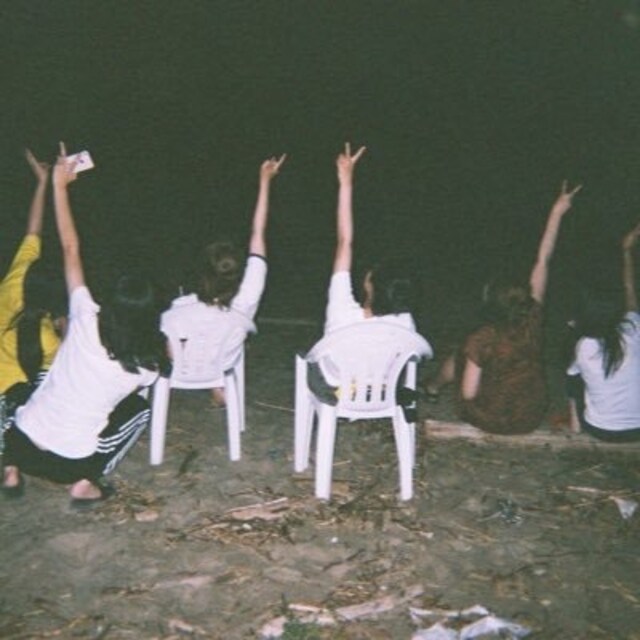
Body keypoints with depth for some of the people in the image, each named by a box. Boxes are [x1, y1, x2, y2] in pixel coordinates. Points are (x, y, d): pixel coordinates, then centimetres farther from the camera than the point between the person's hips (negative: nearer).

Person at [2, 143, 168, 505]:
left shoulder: (86, 321, -12)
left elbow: (70, 249, -6)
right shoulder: (145, 368, -12)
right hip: (67, 464, -2)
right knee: (138, 409, 21)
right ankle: (85, 484, 10)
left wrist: (60, 185, 1)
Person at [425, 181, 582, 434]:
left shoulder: (482, 340, -30)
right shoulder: (532, 320, -19)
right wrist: (557, 212, -5)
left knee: (457, 359, 20)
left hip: (491, 420, -4)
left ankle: (433, 387, 50)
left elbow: (468, 393, -23)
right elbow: (543, 262, -11)